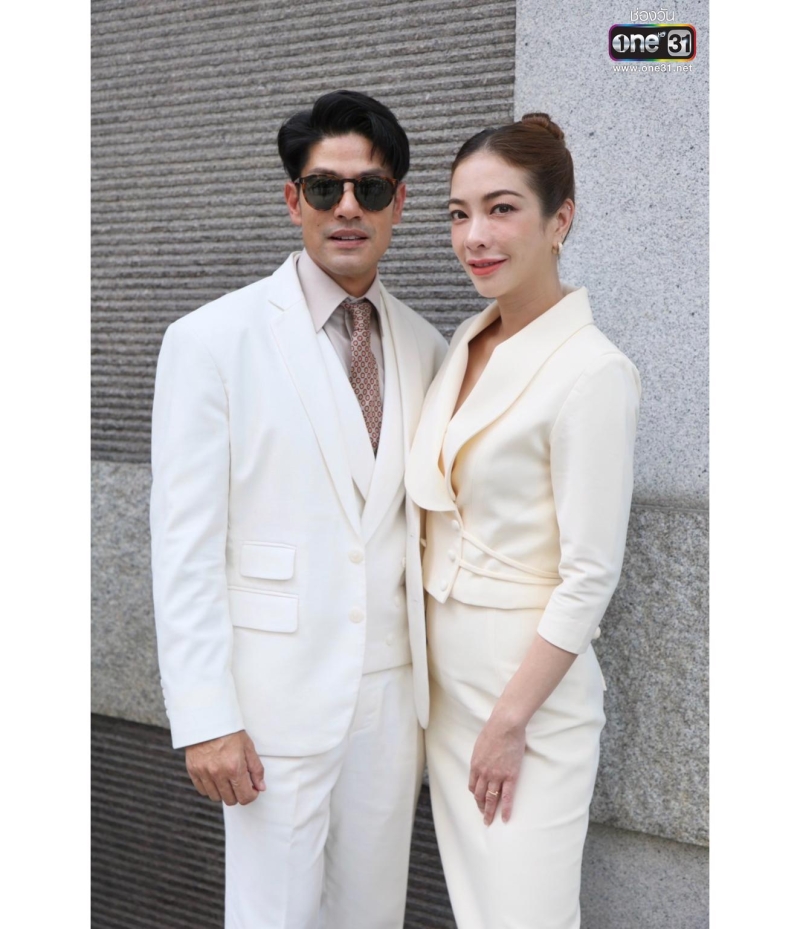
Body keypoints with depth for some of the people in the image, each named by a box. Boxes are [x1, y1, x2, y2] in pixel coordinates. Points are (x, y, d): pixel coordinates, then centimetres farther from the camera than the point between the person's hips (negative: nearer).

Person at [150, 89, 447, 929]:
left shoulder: (425, 350, 8)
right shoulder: (213, 339, -7)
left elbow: (425, 522, 12)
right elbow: (184, 543, -9)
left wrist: (437, 682, 10)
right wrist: (205, 717, -13)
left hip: (394, 690, 5)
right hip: (279, 693, -4)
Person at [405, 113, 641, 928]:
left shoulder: (590, 371, -18)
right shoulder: (465, 344, 5)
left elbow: (590, 577, -18)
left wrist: (510, 721, -14)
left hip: (532, 678, -7)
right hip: (446, 671, 7)